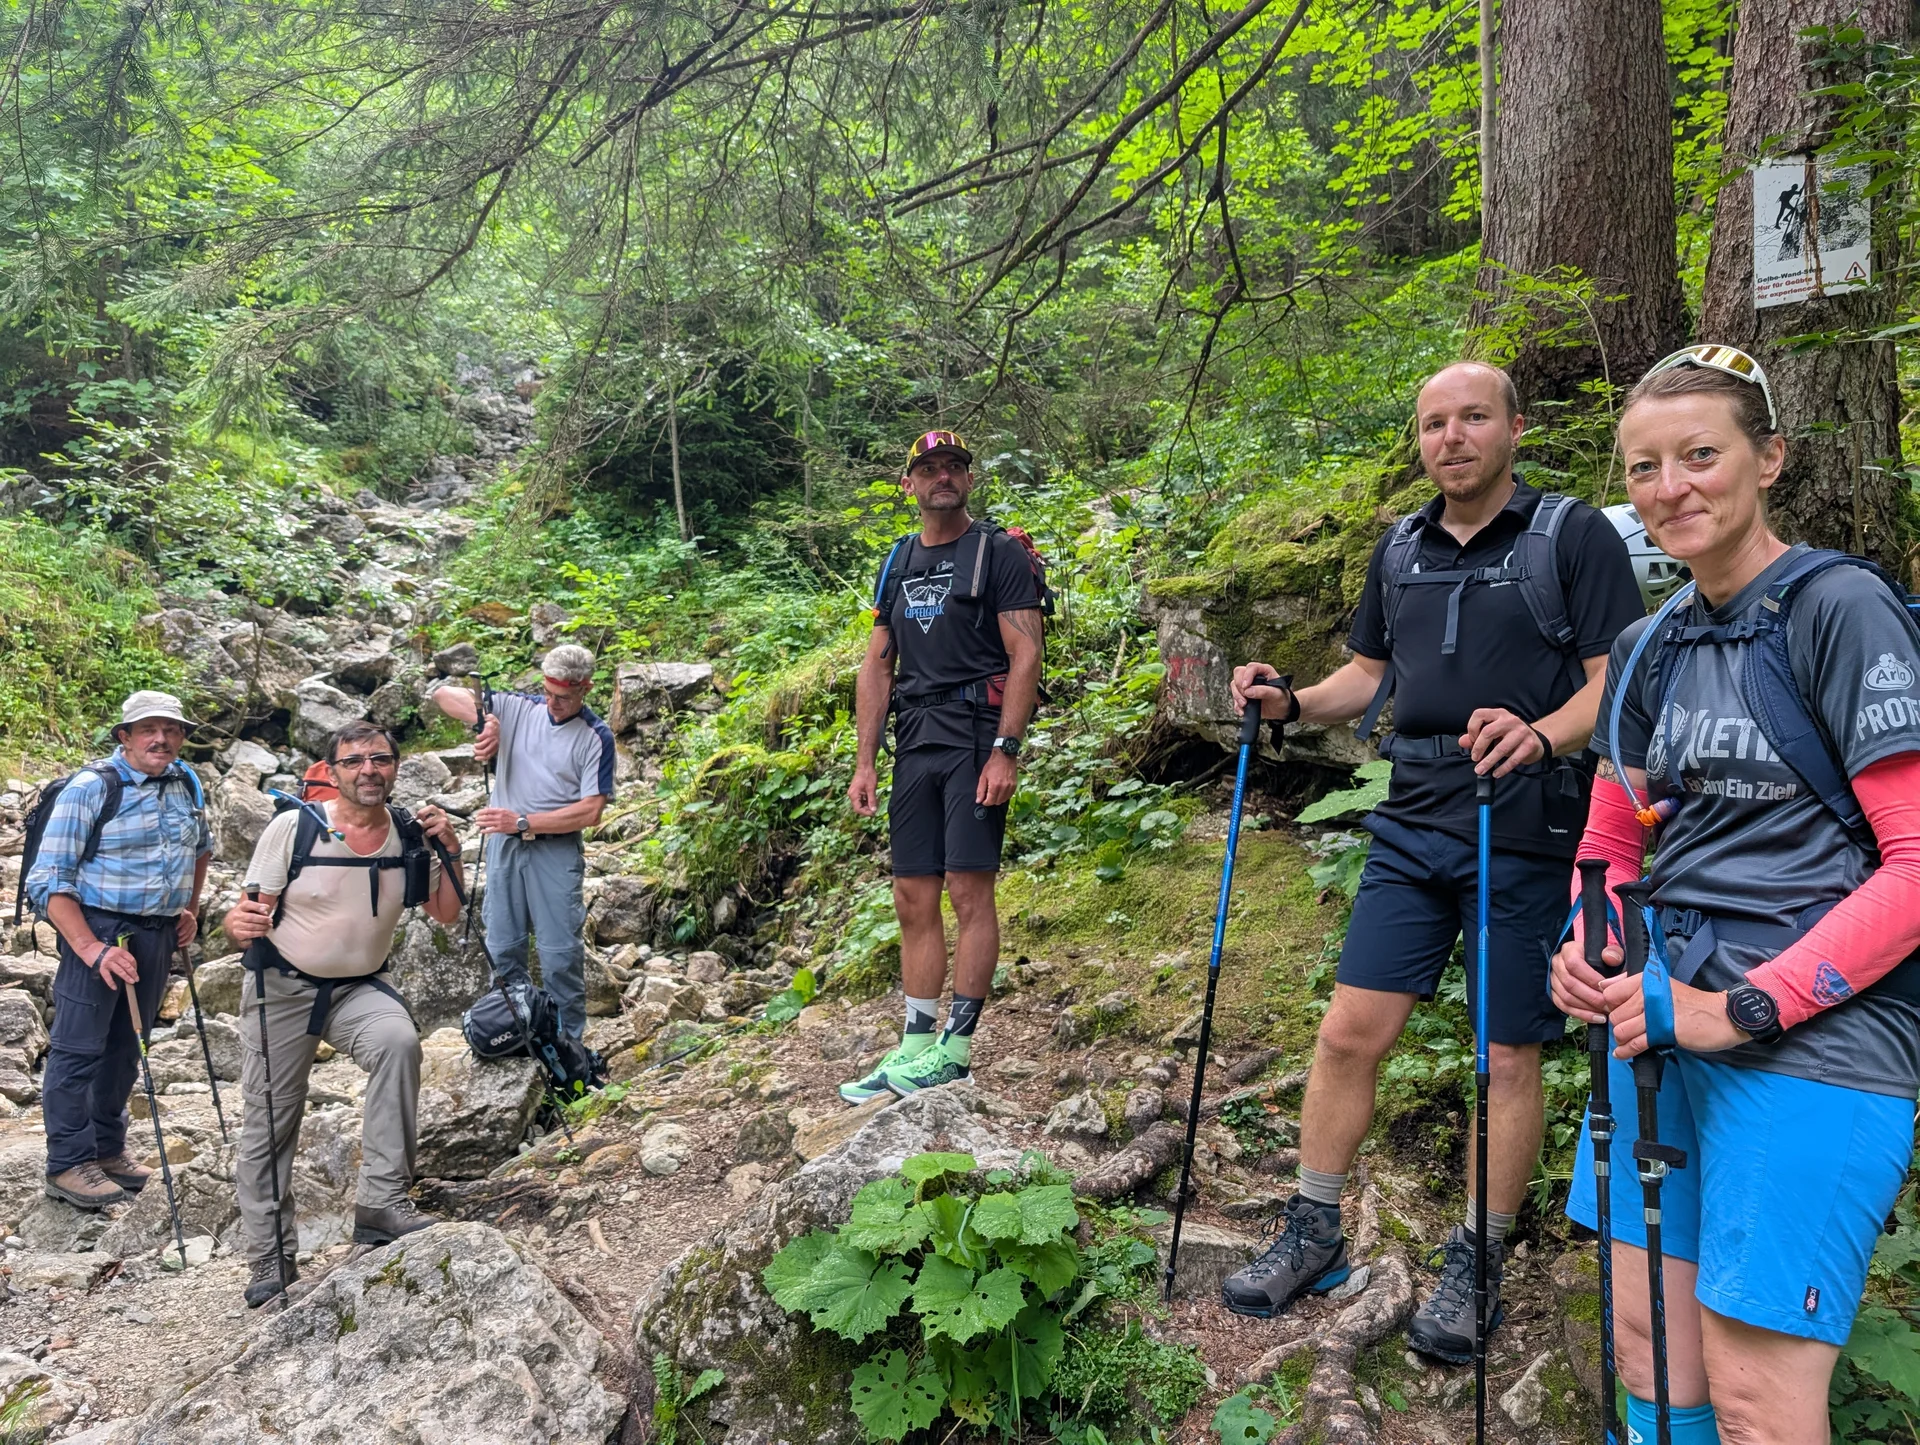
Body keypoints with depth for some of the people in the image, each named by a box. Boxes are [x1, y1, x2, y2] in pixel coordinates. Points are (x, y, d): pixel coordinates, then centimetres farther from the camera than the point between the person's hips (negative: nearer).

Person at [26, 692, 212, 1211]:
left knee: (125, 1046, 16)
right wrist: (92, 950, -24)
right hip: (99, 929, -6)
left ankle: (107, 1148, 28)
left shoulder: (186, 784, 7)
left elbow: (201, 846, 28)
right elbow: (48, 881, -16)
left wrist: (190, 908, 21)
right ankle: (68, 1164, 8)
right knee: (79, 1048, -2)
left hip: (158, 935, 6)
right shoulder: (90, 788, -13)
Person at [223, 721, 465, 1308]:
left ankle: (382, 1201, -24)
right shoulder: (293, 828, -12)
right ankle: (270, 1257, 24)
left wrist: (449, 853, -10)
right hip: (281, 988, -1)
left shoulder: (411, 836, -3)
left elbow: (446, 914, 5)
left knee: (399, 1040, -31)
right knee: (269, 1123, 5)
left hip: (359, 988, 1)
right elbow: (248, 917, -11)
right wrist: (240, 923, -35)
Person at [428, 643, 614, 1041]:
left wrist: (523, 822, -18)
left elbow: (590, 811, -13)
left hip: (557, 850, -4)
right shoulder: (516, 708, 0)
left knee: (560, 954, -2)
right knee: (502, 947, 12)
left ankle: (568, 1042, 10)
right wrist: (486, 721, -20)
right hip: (503, 843, 4)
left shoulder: (596, 737, -8)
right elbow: (444, 695, -1)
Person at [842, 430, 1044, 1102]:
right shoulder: (898, 563, 17)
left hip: (977, 734, -6)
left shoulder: (999, 553, -1)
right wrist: (864, 762, 9)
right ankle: (914, 1045, 13)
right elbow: (877, 667, 16)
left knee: (969, 889, -8)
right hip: (914, 741, 6)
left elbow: (1026, 656, -9)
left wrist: (1005, 751, -18)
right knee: (913, 898, 6)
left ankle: (954, 1047, -1)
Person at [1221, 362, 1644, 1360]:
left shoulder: (1572, 535, -4)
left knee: (1509, 1058, 6)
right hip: (1411, 828, 5)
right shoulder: (1399, 550, 12)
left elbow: (1618, 679, -9)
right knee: (1349, 1033, 3)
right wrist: (1293, 703, 1)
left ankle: (1476, 1265, 23)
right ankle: (1312, 1236, 20)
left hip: (1524, 834, -4)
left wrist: (1543, 735, -28)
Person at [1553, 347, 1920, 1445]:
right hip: (1660, 1024, 7)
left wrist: (1742, 1007, -16)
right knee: (1646, 1344, 12)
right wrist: (1589, 951, 0)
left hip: (1816, 1039, -6)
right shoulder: (1648, 651, 12)